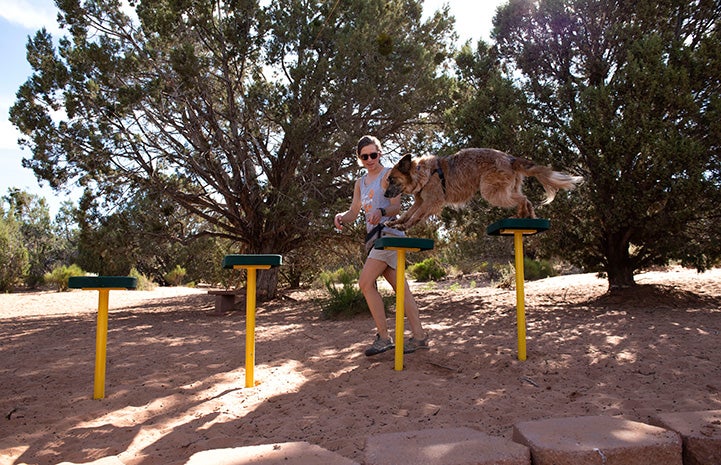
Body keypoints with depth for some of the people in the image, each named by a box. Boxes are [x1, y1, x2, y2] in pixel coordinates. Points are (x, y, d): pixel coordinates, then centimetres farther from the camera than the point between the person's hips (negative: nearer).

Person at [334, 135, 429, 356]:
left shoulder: (388, 174, -2)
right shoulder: (360, 182, 20)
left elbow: (396, 207, -10)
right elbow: (354, 211, 14)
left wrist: (382, 212, -30)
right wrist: (341, 217, -7)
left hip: (388, 232, -8)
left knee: (365, 282, -12)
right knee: (400, 287, 7)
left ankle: (384, 337, -5)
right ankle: (419, 336, 13)